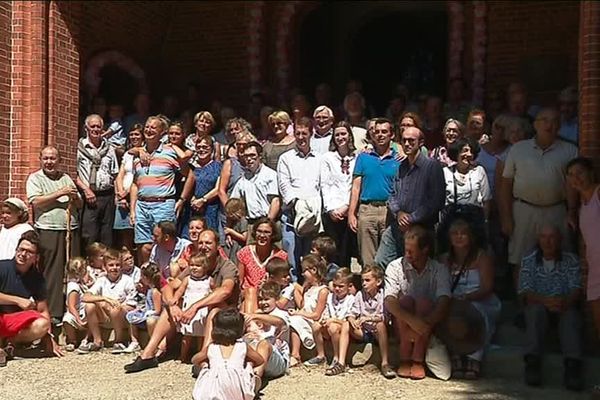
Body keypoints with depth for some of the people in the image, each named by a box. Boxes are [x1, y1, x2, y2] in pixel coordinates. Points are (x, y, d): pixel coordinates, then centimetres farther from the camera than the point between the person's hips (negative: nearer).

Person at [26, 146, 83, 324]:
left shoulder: (66, 178, 19)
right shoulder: (35, 178, 5)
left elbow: (80, 204, 20)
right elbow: (36, 202, -10)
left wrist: (75, 197, -2)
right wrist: (59, 193, -10)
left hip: (71, 229, 5)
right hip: (48, 231, -5)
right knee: (53, 273, -5)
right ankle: (54, 313, 0)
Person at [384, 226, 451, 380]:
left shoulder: (439, 270, -6)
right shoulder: (395, 267, -6)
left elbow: (444, 301, -21)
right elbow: (389, 301, -20)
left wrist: (425, 323, -38)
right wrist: (412, 320, -37)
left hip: (428, 323, 0)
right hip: (401, 324, 0)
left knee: (424, 303, -28)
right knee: (405, 300, -28)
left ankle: (418, 361, -25)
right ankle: (405, 360, -21)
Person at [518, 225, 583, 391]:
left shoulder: (571, 260, 6)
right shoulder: (528, 261, 6)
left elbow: (576, 288, -5)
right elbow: (525, 291, -5)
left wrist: (565, 302, -29)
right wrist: (544, 300, -27)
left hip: (565, 306, 0)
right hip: (538, 304, 0)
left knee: (571, 315, -33)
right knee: (537, 310, -33)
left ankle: (573, 363, -49)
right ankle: (533, 361, -46)